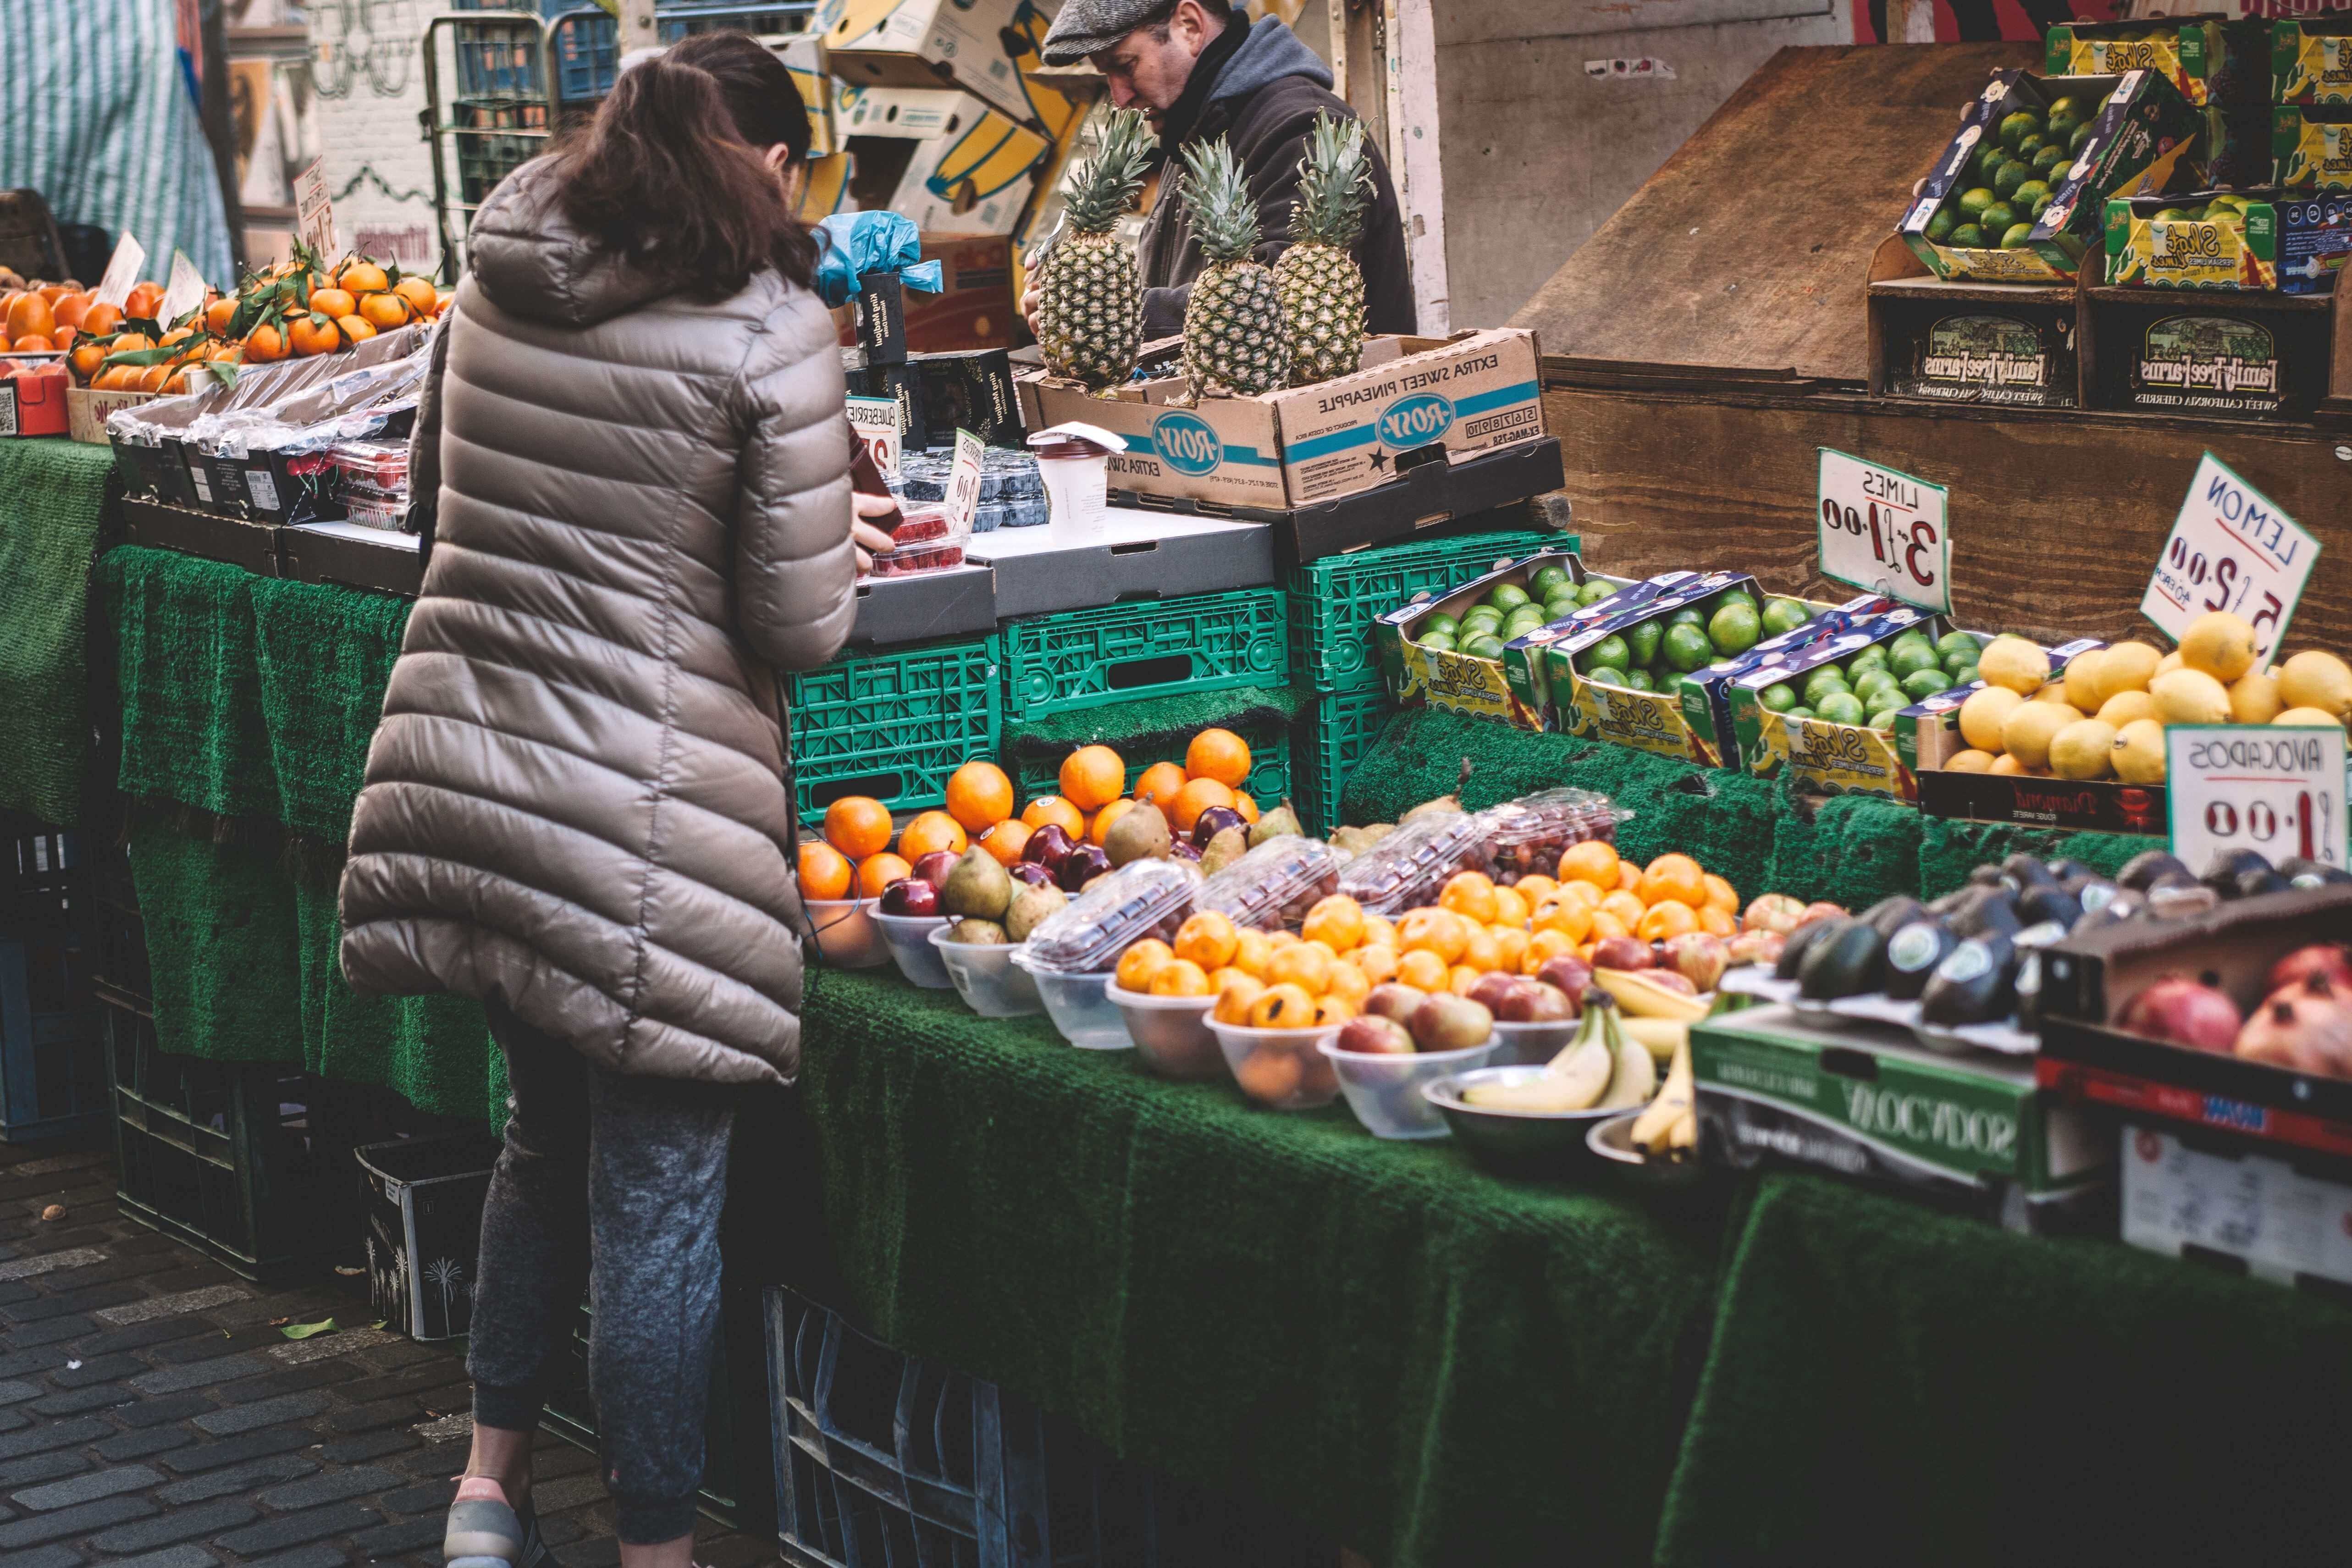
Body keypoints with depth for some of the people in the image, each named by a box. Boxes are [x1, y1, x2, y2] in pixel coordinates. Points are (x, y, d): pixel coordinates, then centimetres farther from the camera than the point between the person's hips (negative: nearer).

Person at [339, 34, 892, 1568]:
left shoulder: (495, 276, 7)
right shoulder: (771, 328, -12)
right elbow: (801, 625, -11)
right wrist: (839, 547, 9)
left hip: (461, 771, 7)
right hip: (640, 811, -7)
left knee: (549, 1129, 25)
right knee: (660, 1194, 5)